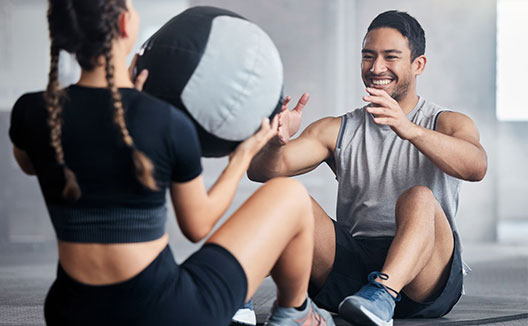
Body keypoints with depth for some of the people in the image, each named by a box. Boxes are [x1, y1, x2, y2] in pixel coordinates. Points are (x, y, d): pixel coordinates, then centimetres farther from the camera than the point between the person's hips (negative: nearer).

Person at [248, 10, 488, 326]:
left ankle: (382, 294, -53)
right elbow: (261, 171, 3)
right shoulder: (337, 130, 17)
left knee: (419, 198, -31)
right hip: (348, 272, 3)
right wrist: (277, 142, -22)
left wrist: (409, 130, -33)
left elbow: (476, 167, -17)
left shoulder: (447, 124, 8)